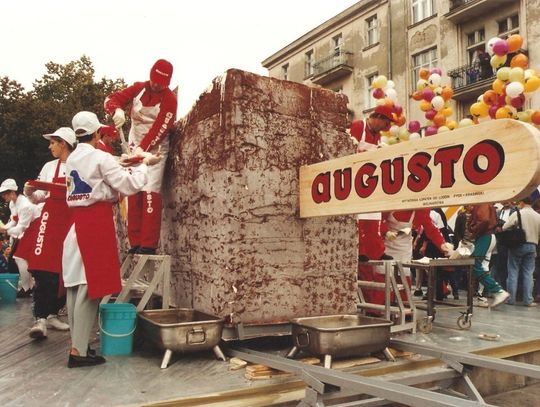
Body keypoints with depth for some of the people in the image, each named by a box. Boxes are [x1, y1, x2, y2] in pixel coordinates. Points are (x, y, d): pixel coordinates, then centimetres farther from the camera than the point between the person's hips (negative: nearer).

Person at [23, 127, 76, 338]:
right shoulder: (49, 167, 9)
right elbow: (39, 197, 12)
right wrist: (30, 192, -8)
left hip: (73, 221, -1)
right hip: (51, 218, 1)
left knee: (66, 270, 5)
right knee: (43, 269, -10)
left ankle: (52, 313, 21)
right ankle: (40, 318, -8)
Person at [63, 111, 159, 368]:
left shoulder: (71, 159, 14)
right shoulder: (101, 158, -9)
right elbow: (130, 186, -11)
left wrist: (116, 165, 33)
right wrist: (144, 164, 3)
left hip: (78, 220, 8)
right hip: (97, 221, -8)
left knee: (75, 284, 10)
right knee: (90, 287, -6)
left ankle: (77, 342, 20)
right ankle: (78, 351, -3)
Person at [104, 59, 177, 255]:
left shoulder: (169, 99, -12)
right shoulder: (138, 88, 2)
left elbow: (159, 129, -19)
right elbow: (111, 99, 0)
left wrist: (142, 148, -28)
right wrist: (117, 110, -23)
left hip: (155, 149, -5)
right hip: (134, 147, 5)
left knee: (150, 192, -17)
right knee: (133, 192, 1)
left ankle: (148, 244, -16)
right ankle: (135, 242, 4)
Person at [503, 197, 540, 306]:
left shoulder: (517, 214, -9)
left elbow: (504, 228, -9)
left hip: (517, 245, -3)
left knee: (513, 272, 4)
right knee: (528, 274, 7)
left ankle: (511, 299, 6)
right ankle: (528, 300, 7)